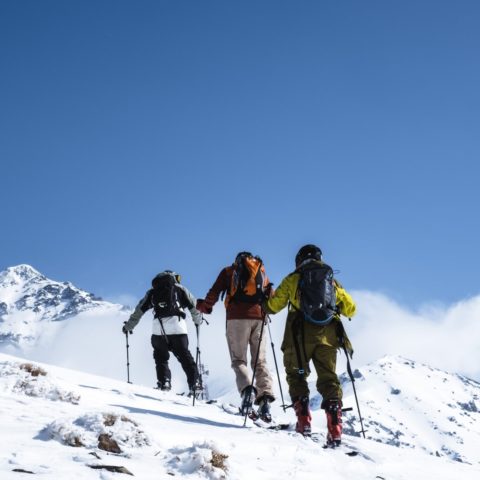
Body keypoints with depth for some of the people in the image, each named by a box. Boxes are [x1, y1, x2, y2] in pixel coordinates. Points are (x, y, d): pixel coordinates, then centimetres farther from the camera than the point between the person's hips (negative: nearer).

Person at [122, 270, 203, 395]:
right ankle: (195, 382, -2)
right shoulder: (179, 289, 19)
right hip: (178, 328, 0)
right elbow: (194, 306, 17)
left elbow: (139, 310, 23)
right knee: (185, 356, 8)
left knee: (161, 357, 14)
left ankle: (164, 382, -2)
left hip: (159, 328, 1)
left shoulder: (152, 292, 23)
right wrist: (198, 321, 35)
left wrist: (128, 326, 33)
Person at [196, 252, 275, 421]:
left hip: (237, 318, -2)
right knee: (260, 361, 5)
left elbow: (214, 292, 8)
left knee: (238, 360, 0)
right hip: (259, 318, 2)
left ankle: (247, 388, -28)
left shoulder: (229, 271, 17)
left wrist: (204, 306, 24)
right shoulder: (262, 271, 23)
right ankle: (265, 397, -14)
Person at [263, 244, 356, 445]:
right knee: (328, 379, 6)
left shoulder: (293, 279, 9)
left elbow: (273, 306, 10)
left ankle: (304, 421, -1)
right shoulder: (333, 281, 17)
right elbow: (350, 309, 19)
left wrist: (265, 303, 33)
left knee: (296, 375, 13)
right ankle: (335, 428, -8)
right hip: (328, 336, 2)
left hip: (301, 334, -2)